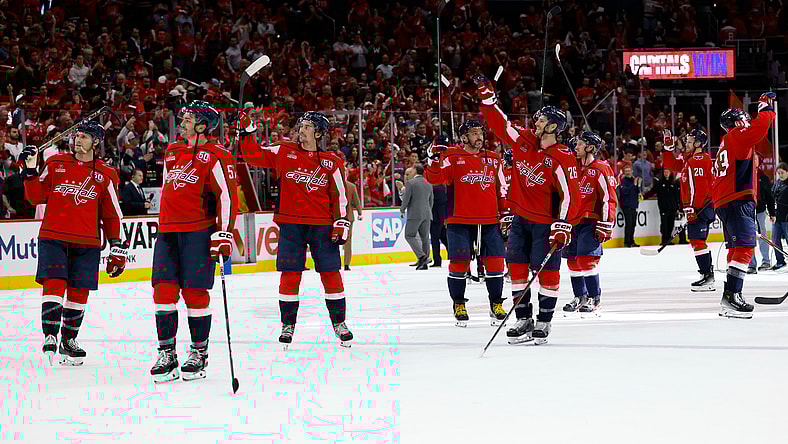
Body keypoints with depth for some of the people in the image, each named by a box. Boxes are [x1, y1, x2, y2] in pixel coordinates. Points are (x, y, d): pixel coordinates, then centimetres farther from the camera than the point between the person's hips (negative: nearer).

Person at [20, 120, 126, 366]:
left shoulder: (105, 175, 5)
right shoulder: (55, 164, 7)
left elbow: (111, 215, 8)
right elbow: (36, 196, 8)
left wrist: (117, 248, 4)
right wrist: (31, 171, -7)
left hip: (87, 244, 1)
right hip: (53, 238, -1)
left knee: (78, 293, 2)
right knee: (54, 284, -14)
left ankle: (68, 341, 18)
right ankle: (50, 337, -14)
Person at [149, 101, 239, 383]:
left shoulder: (215, 156, -6)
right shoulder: (172, 152, 17)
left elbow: (226, 195, -11)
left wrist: (224, 233, -17)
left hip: (199, 232, -6)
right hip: (168, 232, 6)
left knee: (195, 293, -4)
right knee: (164, 290, -2)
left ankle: (199, 353, 8)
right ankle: (166, 355, 2)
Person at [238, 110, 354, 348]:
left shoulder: (331, 162, 3)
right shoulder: (284, 152, 5)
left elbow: (339, 195, 6)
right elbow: (253, 155, 4)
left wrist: (341, 222, -1)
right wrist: (247, 131, -8)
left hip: (322, 225, 0)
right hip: (291, 223, 0)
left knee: (331, 274, 0)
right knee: (290, 274, -2)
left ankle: (339, 323, 12)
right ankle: (288, 324, 8)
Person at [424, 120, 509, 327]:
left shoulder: (494, 160, 13)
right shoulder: (452, 157, 0)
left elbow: (502, 189, 17)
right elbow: (435, 178, -11)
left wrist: (506, 213, 12)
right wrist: (434, 160, -28)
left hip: (489, 221, 3)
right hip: (460, 220, -3)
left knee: (495, 261, 0)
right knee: (459, 263, -3)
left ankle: (496, 304, 13)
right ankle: (459, 305, 11)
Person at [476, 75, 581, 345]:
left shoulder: (562, 158, -17)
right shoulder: (523, 140, 1)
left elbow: (570, 194, -20)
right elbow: (500, 124, 9)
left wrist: (562, 226, -25)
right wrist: (487, 96, 1)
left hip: (545, 222, -6)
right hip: (520, 218, 6)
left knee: (546, 269, -4)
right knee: (517, 265, 3)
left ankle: (544, 322, 5)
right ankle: (524, 319, 10)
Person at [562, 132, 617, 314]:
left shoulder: (601, 170, -9)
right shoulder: (573, 166, 11)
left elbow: (609, 199, -11)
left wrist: (605, 226, -14)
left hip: (590, 223, -7)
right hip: (572, 222, 7)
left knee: (586, 259, -13)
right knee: (573, 261, 8)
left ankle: (595, 298, -3)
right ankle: (580, 297, 20)